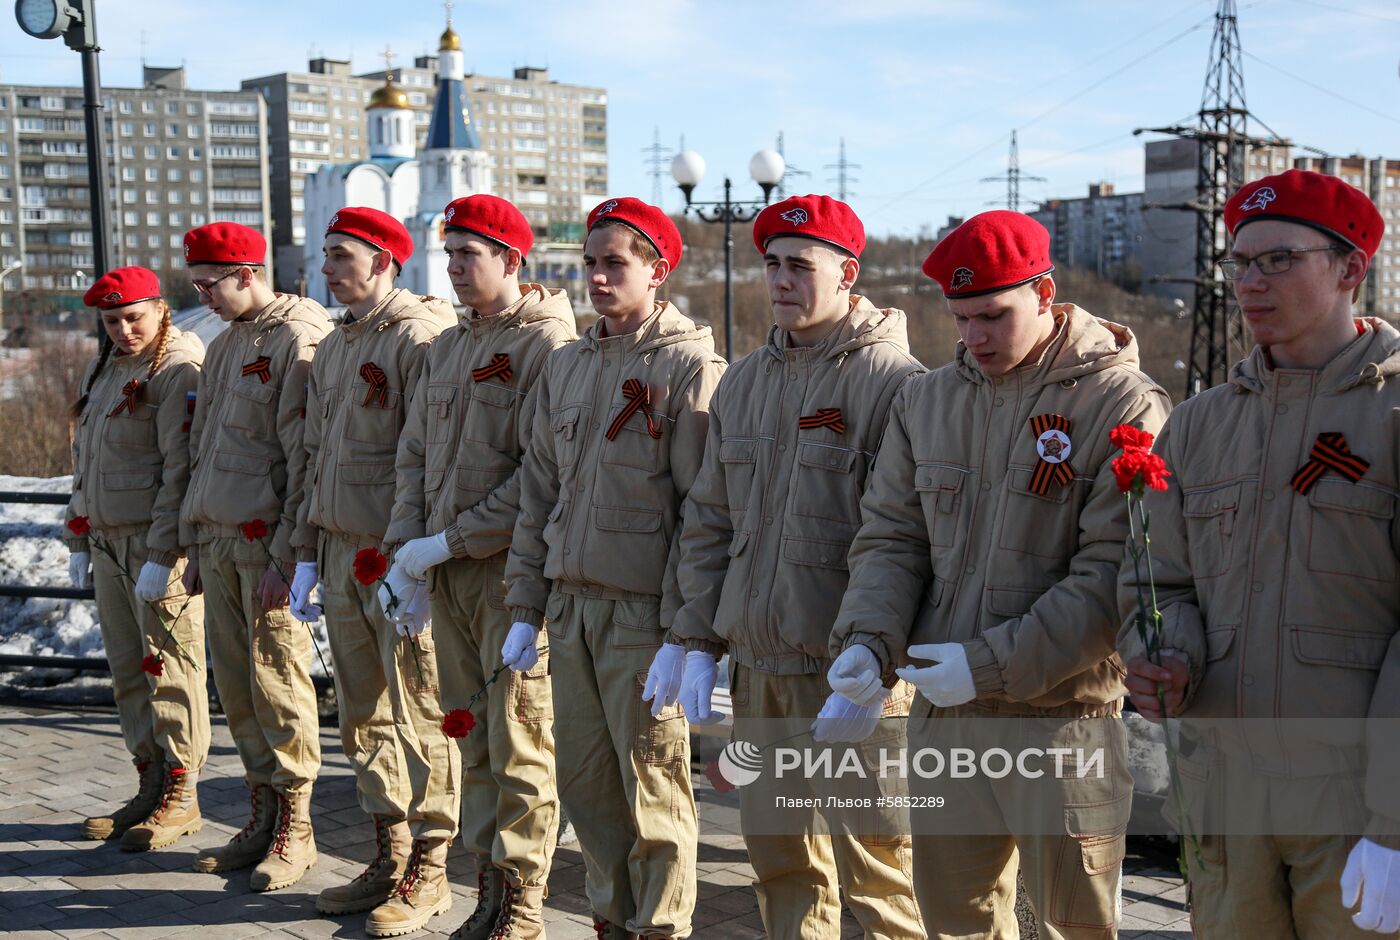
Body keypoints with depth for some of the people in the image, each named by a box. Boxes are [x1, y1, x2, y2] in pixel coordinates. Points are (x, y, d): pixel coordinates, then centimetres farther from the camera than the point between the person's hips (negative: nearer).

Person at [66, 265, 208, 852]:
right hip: (107, 540, 9)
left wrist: (162, 554, -21)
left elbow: (182, 469, -17)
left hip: (159, 542, -9)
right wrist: (79, 539, 19)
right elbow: (83, 461, 23)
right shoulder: (103, 370, 18)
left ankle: (181, 797, 5)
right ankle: (151, 787, 21)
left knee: (170, 667, -3)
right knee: (128, 670, 11)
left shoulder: (179, 370, -10)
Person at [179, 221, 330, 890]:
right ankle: (264, 816, 22)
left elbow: (305, 458, -15)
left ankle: (295, 829, 8)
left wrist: (285, 553, -17)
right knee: (235, 683, 11)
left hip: (267, 544, -8)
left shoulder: (298, 340, -10)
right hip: (218, 540, 8)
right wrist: (195, 543, 18)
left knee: (279, 683, -3)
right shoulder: (224, 347, 17)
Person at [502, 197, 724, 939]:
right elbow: (538, 494, 15)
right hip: (570, 607, 6)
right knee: (583, 779, 13)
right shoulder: (565, 366, 12)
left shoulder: (689, 367, -8)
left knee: (653, 786, 2)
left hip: (644, 613, -6)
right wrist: (526, 608, 11)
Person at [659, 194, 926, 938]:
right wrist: (696, 639, 9)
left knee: (873, 865, -1)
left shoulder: (893, 383, -9)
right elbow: (709, 522, 16)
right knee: (778, 854, 16)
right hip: (756, 664, 7)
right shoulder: (743, 383, 13)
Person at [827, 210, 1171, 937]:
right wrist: (866, 639, -8)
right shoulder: (925, 400, 9)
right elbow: (889, 537, 10)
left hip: (1065, 718, -5)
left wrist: (992, 663, -19)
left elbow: (1112, 576, -15)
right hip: (942, 715, 5)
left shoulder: (1124, 405, -9)